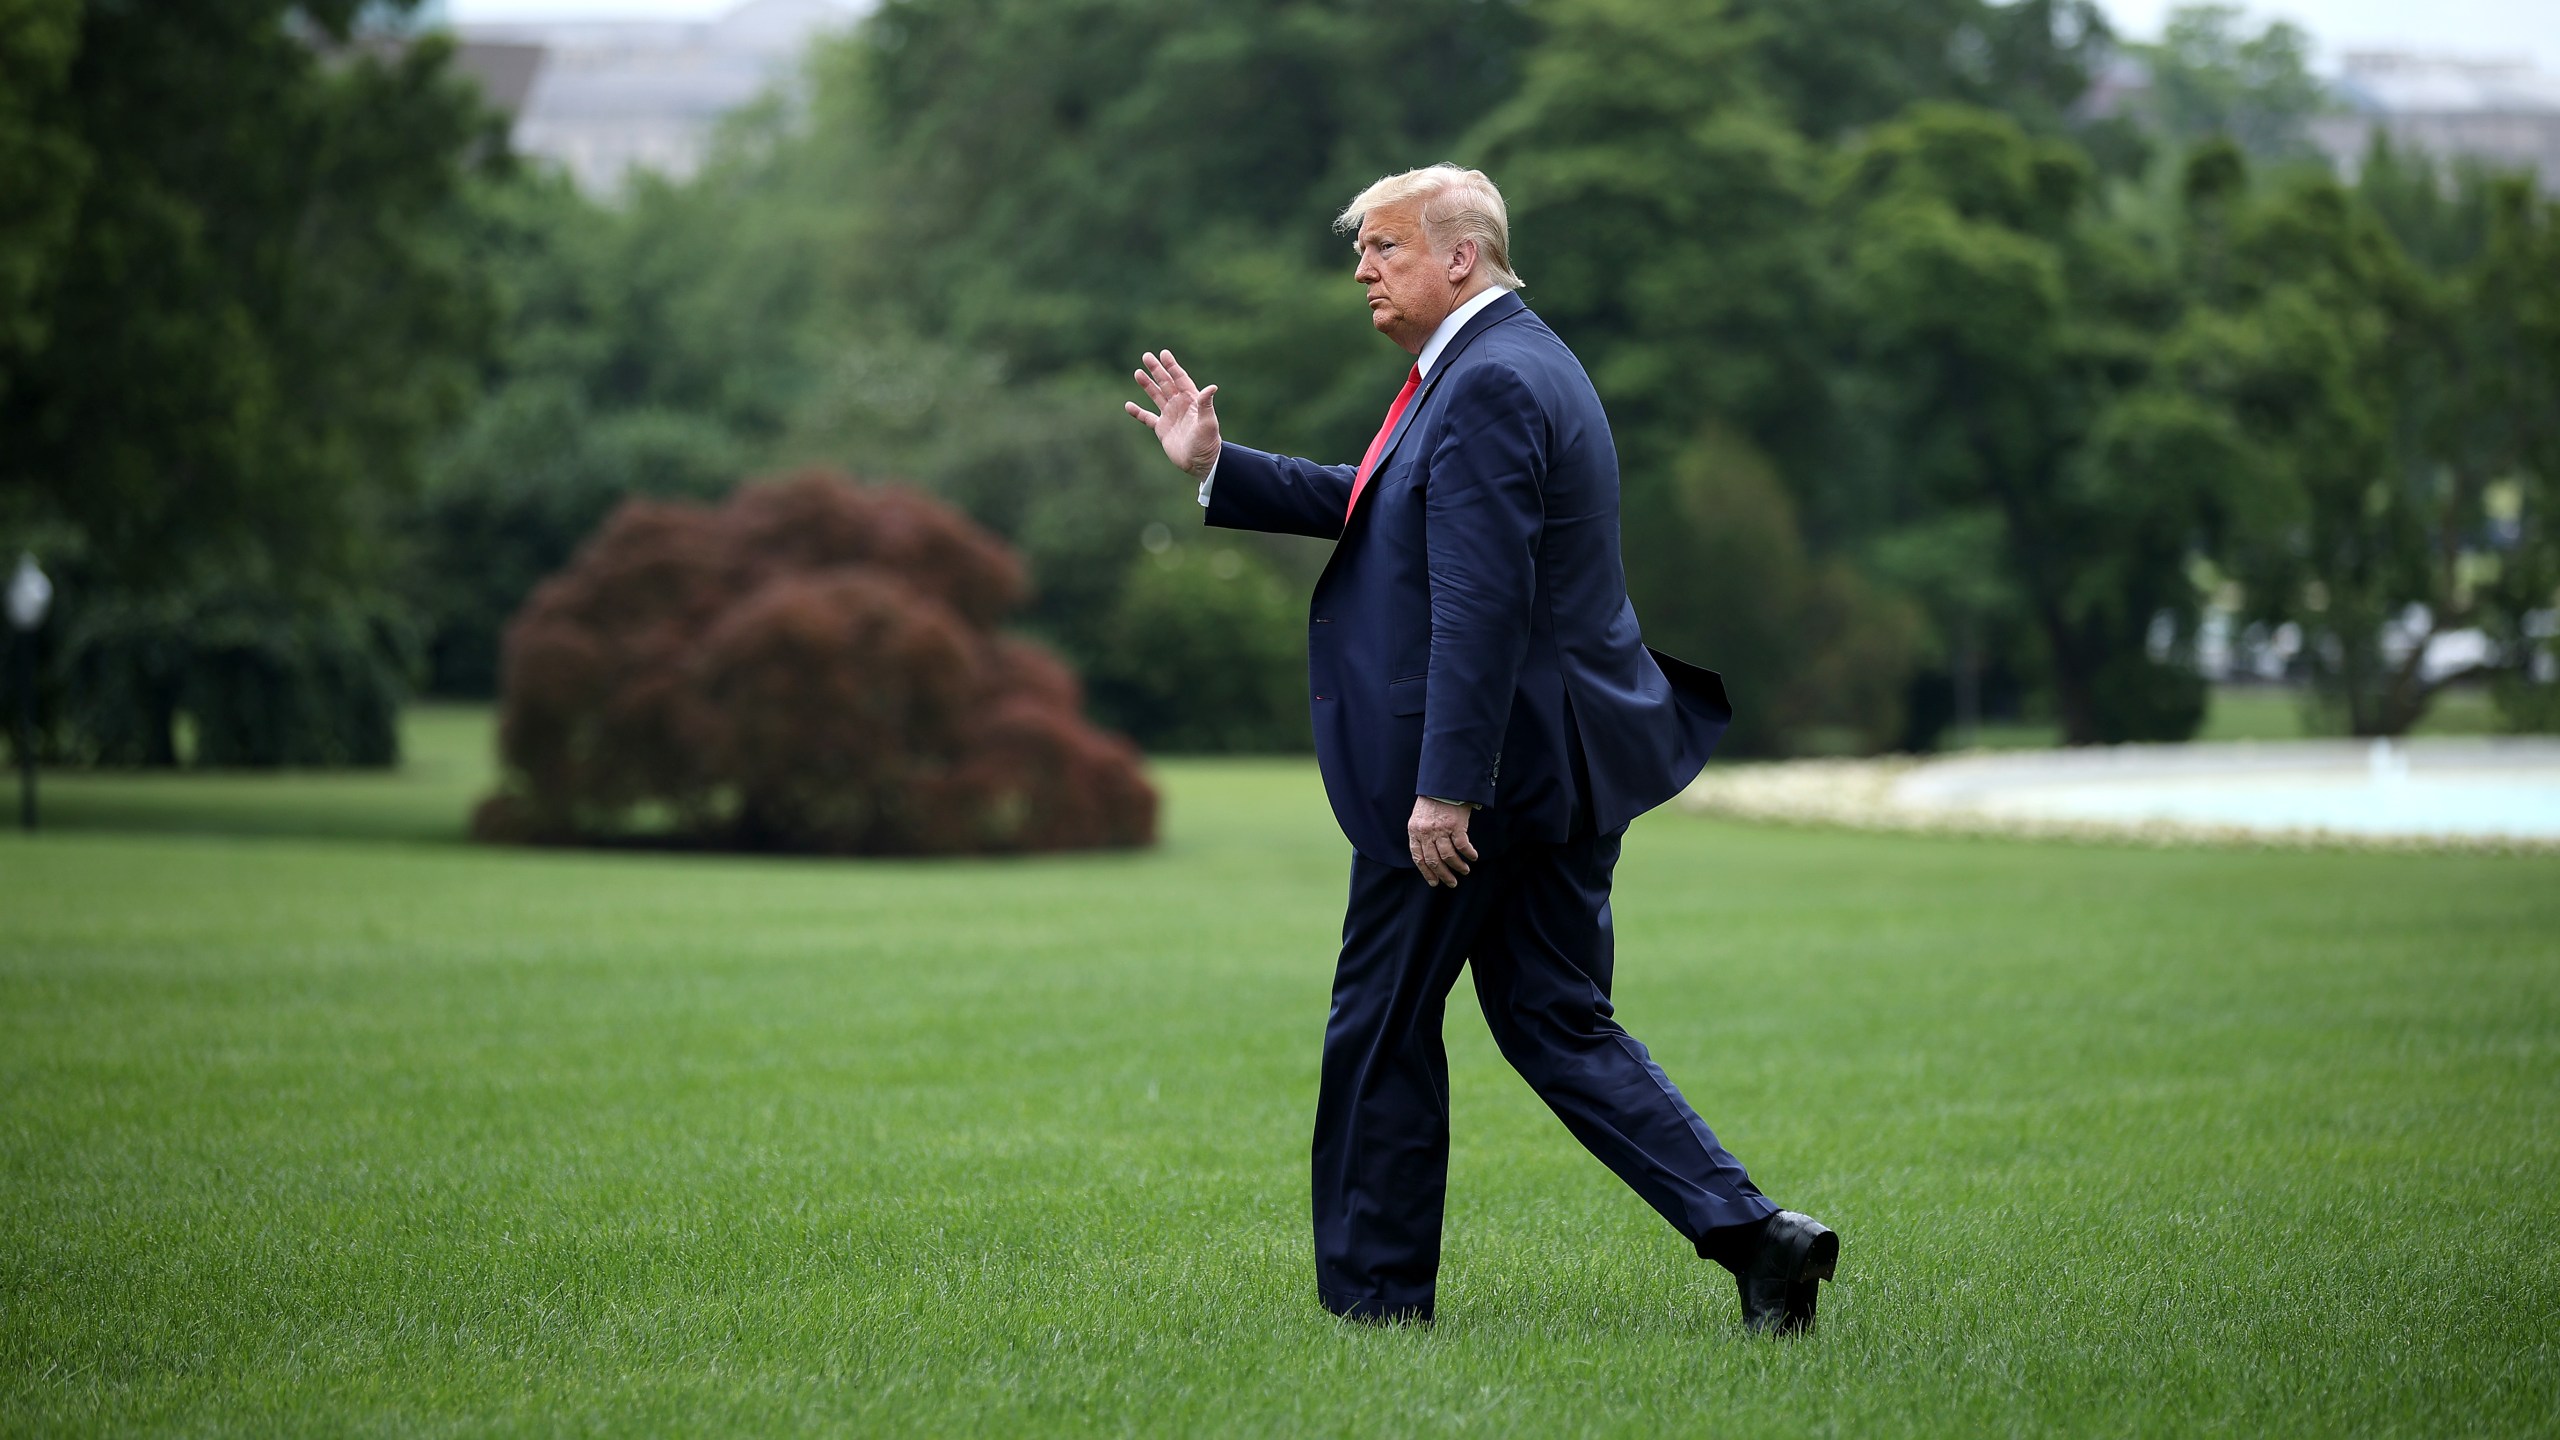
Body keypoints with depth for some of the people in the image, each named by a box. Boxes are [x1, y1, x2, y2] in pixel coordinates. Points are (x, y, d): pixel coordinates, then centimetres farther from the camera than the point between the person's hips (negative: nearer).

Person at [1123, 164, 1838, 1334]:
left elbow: (1482, 603, -24)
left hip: (1481, 760, -10)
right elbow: (1376, 508, 23)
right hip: (1559, 764, 10)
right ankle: (1749, 1233, 1)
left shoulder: (1489, 383, -18)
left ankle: (1375, 1292, 14)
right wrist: (1214, 469, 19)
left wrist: (1445, 787, -25)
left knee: (1383, 1023, 4)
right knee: (1557, 1022, 11)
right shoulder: (1496, 364, 15)